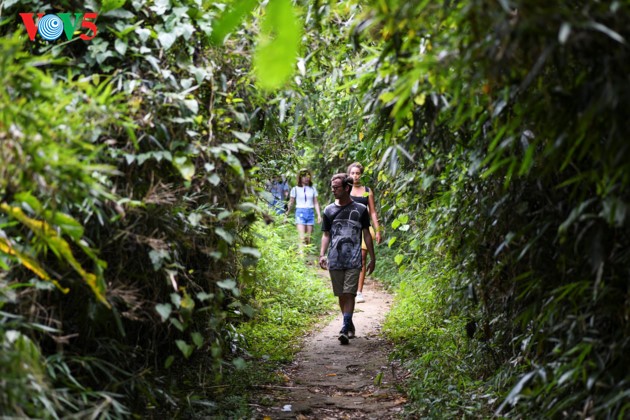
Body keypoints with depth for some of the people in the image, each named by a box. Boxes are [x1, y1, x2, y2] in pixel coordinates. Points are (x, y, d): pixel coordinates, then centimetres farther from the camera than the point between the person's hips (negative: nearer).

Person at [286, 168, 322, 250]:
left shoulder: (312, 189, 8)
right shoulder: (295, 189, 2)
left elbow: (316, 203, 11)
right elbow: (291, 203, 9)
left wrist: (319, 215, 4)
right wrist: (286, 215, 12)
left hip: (310, 213, 3)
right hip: (300, 213, -3)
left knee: (308, 238, 4)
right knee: (302, 238, -14)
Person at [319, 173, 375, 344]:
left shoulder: (360, 210, 3)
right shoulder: (329, 210, 8)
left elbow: (366, 234, 7)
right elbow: (326, 234, 10)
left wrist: (372, 258, 6)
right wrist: (322, 255, -5)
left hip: (354, 261, -3)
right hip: (335, 260, 3)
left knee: (349, 294, -12)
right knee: (341, 295, 9)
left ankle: (345, 330, -15)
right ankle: (350, 325, 27)